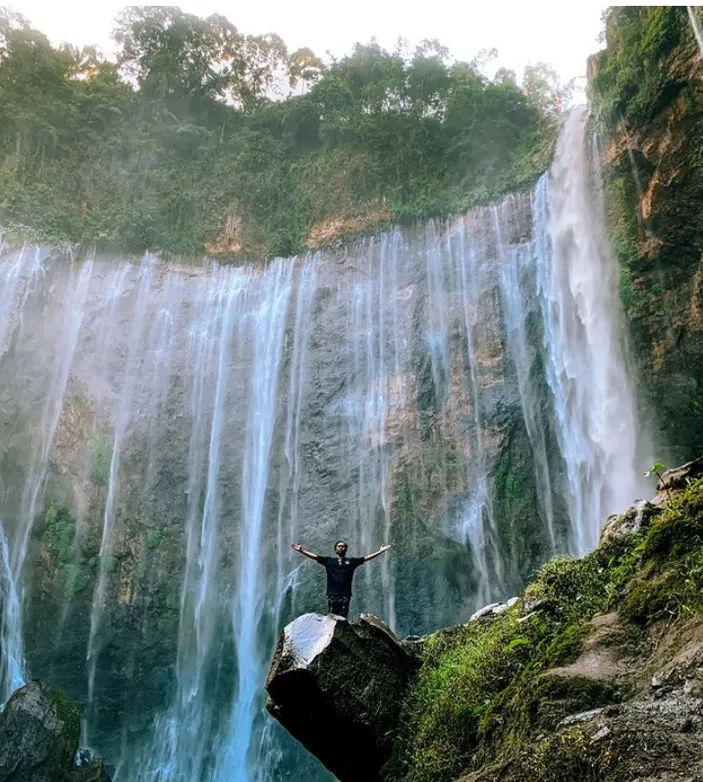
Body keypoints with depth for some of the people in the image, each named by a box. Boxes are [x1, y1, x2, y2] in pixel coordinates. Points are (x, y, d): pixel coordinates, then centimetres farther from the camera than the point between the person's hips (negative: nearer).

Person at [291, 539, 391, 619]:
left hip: (345, 595, 0)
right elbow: (314, 556, 4)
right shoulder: (329, 560, 10)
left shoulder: (352, 561, 11)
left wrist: (380, 551, 2)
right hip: (332, 595, 0)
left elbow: (366, 558, 8)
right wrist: (301, 551, -6)